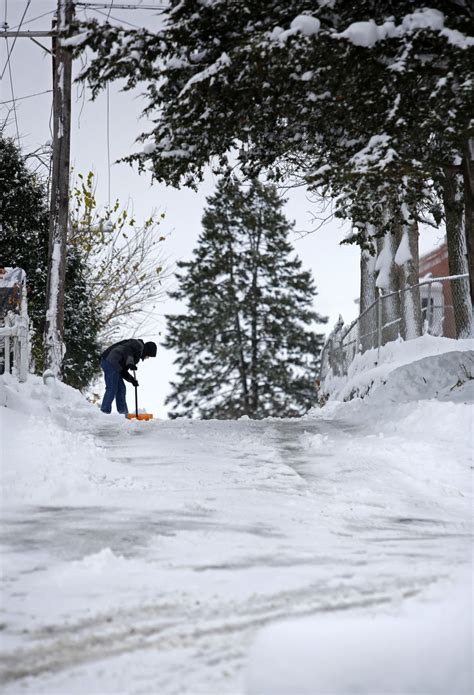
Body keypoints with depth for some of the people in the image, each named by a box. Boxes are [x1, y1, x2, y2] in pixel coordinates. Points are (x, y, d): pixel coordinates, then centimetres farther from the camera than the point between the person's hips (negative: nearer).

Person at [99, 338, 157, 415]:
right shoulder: (139, 345, 4)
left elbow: (123, 371, 22)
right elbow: (127, 349, -18)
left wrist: (132, 380, 8)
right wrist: (130, 362, -30)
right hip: (110, 361, -10)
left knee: (121, 389, 11)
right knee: (112, 389, -12)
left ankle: (124, 414, 14)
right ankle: (105, 412, -15)